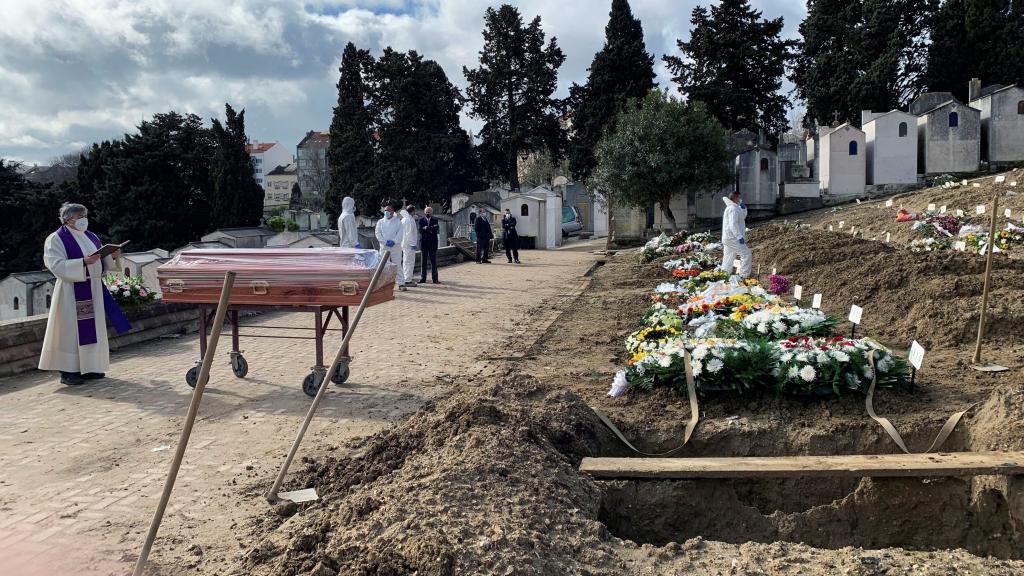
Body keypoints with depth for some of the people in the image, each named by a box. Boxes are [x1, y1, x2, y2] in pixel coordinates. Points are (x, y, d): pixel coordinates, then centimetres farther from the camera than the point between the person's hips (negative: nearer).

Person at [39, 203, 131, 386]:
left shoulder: (91, 237, 16)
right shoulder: (56, 239, -5)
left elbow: (103, 261, 20)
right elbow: (57, 265, -16)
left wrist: (112, 255, -2)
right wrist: (84, 262, -26)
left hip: (94, 289, 7)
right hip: (72, 291, -7)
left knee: (92, 328, 8)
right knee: (72, 328, -6)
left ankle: (88, 367, 16)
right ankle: (68, 371, -1)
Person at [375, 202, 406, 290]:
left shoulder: (398, 221, 6)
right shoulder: (380, 222, 11)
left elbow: (400, 233, -3)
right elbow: (377, 233, 1)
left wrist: (394, 241, -16)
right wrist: (385, 242, -11)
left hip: (396, 247, -2)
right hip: (384, 247, 2)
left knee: (397, 265, -4)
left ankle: (401, 283, -2)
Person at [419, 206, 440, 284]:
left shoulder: (435, 221, 6)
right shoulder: (421, 220, 6)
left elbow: (436, 229, -10)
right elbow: (420, 230, -8)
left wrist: (426, 228, -18)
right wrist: (431, 229, -18)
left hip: (432, 243, 0)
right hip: (424, 243, 0)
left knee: (433, 261, 1)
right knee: (423, 261, 4)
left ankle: (435, 279, 3)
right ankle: (423, 278, 9)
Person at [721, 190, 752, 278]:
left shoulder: (736, 208, 17)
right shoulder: (733, 209, -16)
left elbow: (743, 217, 26)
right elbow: (733, 225, -24)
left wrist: (743, 207, 8)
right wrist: (740, 237, -26)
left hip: (728, 238, 10)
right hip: (733, 238, -10)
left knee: (728, 258, 12)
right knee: (746, 254, -5)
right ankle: (743, 276, -4)